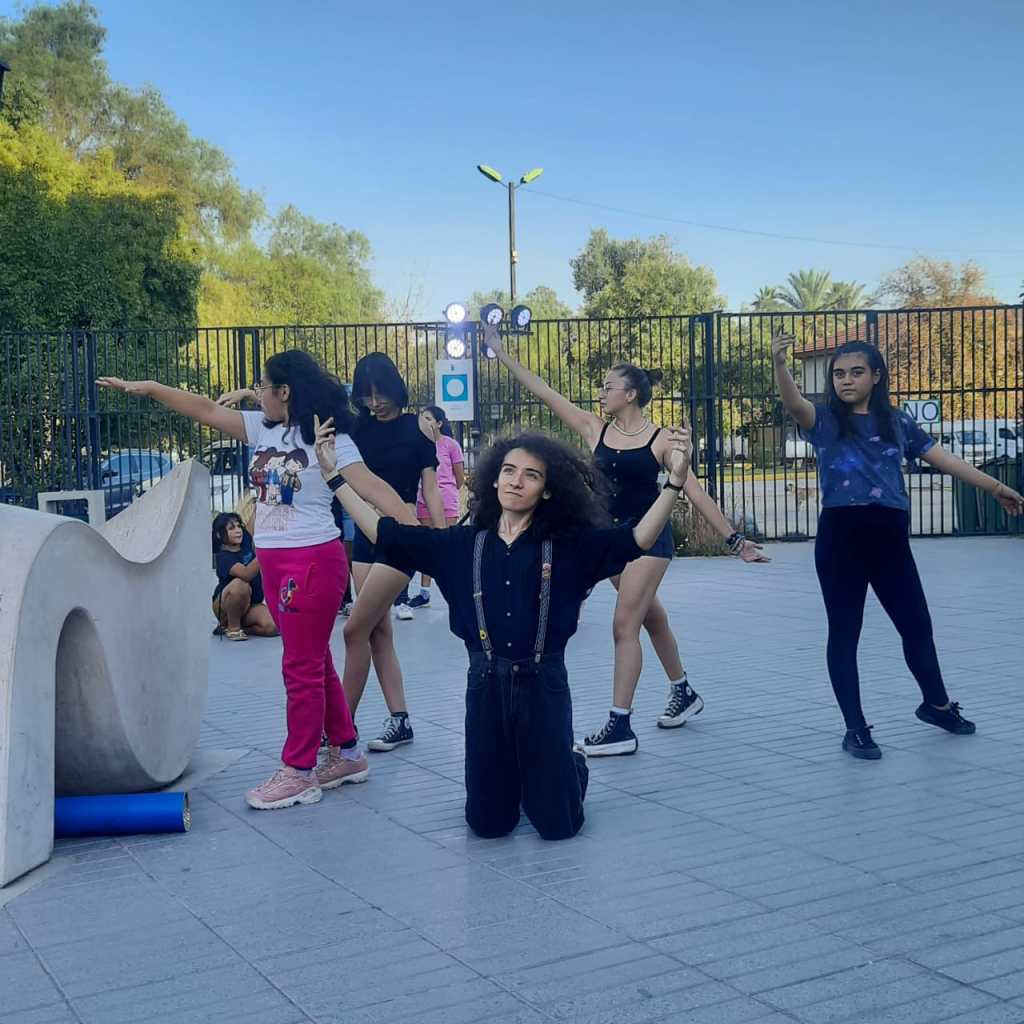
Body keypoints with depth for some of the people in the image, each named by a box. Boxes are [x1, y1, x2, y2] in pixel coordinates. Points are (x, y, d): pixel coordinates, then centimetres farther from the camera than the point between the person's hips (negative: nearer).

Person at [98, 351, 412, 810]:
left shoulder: (328, 437, -12)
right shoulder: (262, 429, 9)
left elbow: (370, 484, -19)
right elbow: (207, 411, 12)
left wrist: (415, 530, -28)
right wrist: (149, 388, 11)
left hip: (314, 560, -8)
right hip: (274, 562, 8)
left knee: (302, 667, -2)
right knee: (314, 662, 15)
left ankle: (299, 771, 8)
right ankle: (345, 752, 27)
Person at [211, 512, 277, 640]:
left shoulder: (245, 542, -1)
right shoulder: (223, 557, -20)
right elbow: (246, 574, -37)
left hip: (250, 604, 5)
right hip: (225, 605, -5)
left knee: (272, 627, -23)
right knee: (240, 584, -37)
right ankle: (232, 627, -14)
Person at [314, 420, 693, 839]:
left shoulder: (567, 545, -3)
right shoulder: (463, 544, 3)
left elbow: (637, 539, -14)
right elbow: (386, 534, 5)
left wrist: (675, 481, -28)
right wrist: (332, 474, 3)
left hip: (543, 684, -2)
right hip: (485, 684, 2)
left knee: (557, 825, 4)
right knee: (488, 824, 9)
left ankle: (573, 762, 38)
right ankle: (519, 778, 43)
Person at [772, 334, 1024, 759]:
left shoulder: (896, 422, 9)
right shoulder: (824, 420, -1)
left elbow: (943, 458, 14)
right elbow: (793, 402, -21)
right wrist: (779, 364, -41)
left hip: (889, 537, 3)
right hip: (840, 536, -3)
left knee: (917, 625, 14)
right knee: (844, 632, 3)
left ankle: (937, 703, 40)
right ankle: (856, 728, 14)